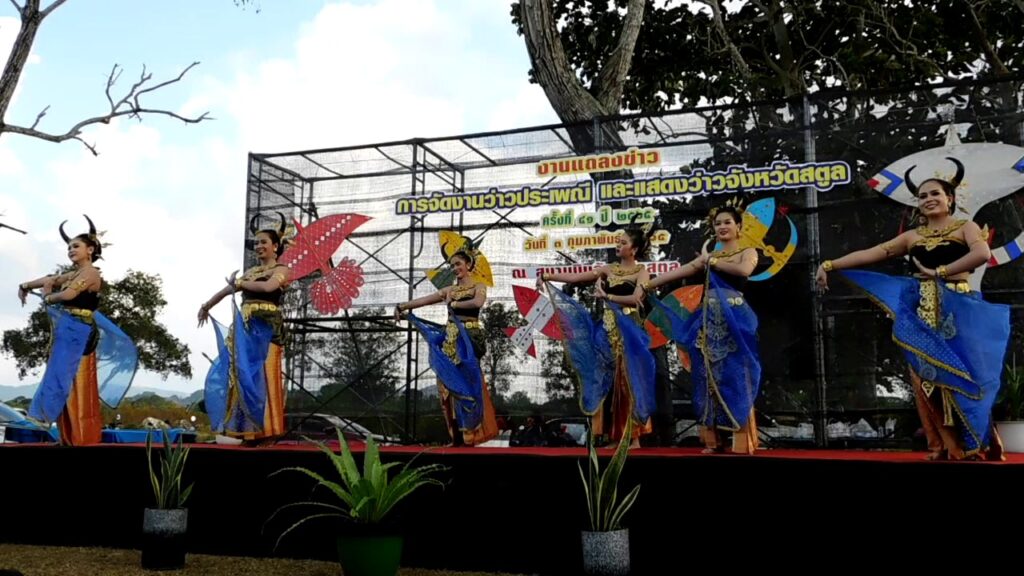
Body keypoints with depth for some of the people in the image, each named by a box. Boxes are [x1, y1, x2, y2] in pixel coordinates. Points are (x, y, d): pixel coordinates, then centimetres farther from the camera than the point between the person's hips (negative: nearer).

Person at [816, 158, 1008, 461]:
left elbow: (982, 253, -16)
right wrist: (829, 265, 1)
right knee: (927, 378, -1)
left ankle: (975, 446, 7)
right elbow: (869, 254, 8)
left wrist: (939, 271, -13)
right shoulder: (912, 236, 14)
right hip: (922, 314, 4)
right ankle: (943, 448, 7)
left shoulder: (965, 227, 6)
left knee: (960, 376, -7)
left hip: (958, 312, -4)